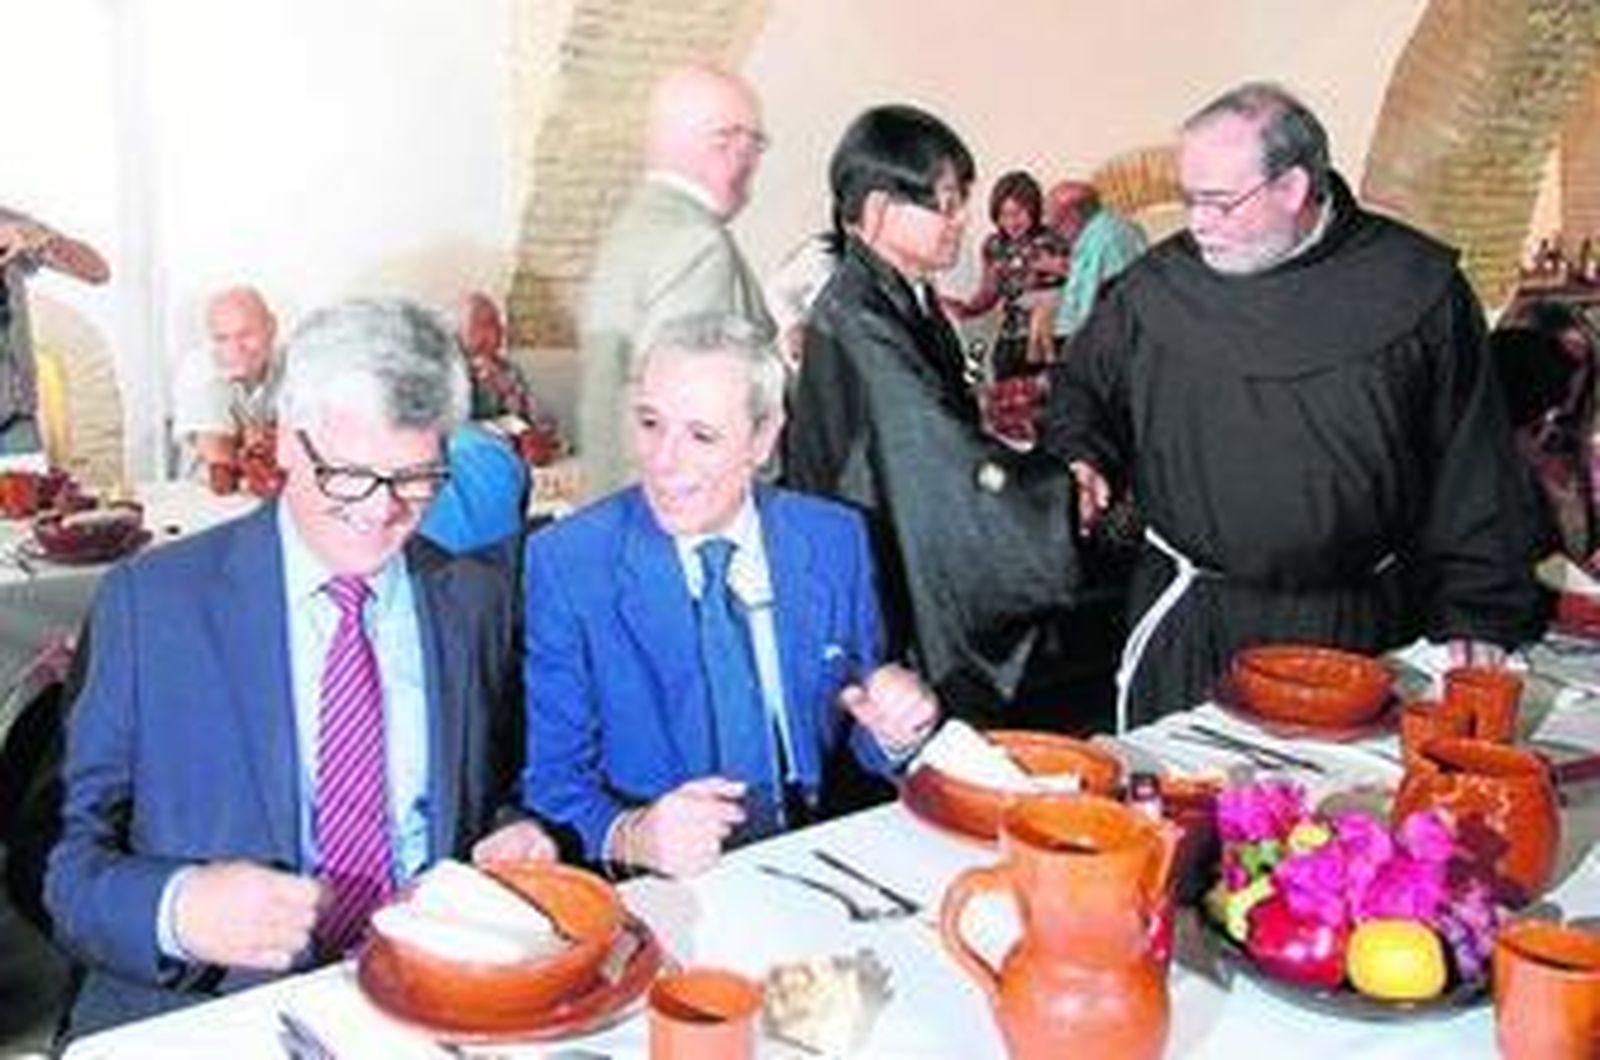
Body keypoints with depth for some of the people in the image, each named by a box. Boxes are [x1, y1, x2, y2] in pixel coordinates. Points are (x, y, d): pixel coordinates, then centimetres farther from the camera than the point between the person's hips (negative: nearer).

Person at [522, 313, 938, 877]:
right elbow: (554, 779, -5)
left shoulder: (835, 540, 5)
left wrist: (893, 732, -9)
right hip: (659, 893, -2)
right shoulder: (565, 563, -5)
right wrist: (630, 836, -25)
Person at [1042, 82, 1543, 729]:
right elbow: (1084, 390, 13)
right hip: (1188, 623, 1)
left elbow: (1472, 468, 1)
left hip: (1358, 627, 0)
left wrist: (1477, 617, 0)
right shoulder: (1155, 286, 0)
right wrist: (1081, 461, -8)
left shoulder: (1416, 285, -3)